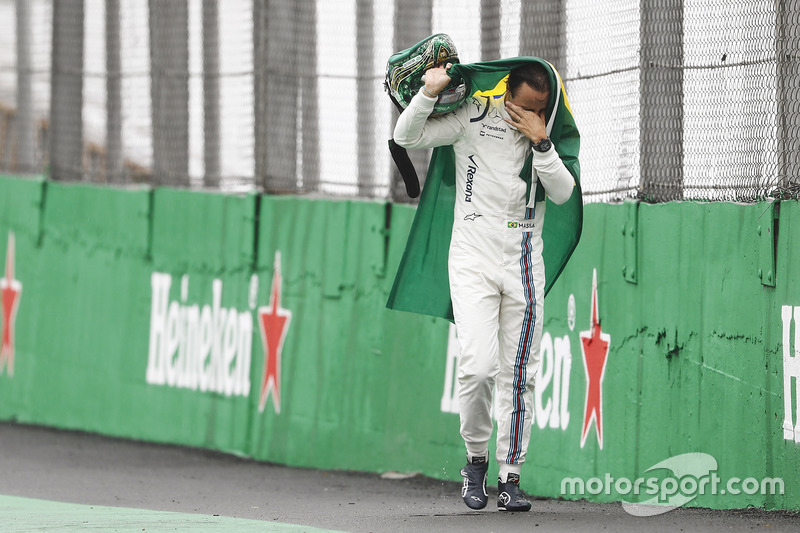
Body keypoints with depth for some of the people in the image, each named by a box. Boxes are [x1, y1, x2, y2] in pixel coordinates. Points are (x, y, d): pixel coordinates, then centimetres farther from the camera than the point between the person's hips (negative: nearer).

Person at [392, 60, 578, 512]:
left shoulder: (549, 132, 6)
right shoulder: (475, 115, -2)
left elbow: (563, 193, -4)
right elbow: (407, 137, -5)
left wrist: (540, 142, -15)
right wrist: (429, 92, -21)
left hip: (524, 263, 3)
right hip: (474, 259, -3)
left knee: (519, 373, 3)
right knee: (479, 366, -17)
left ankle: (510, 478, 9)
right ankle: (476, 458, 6)